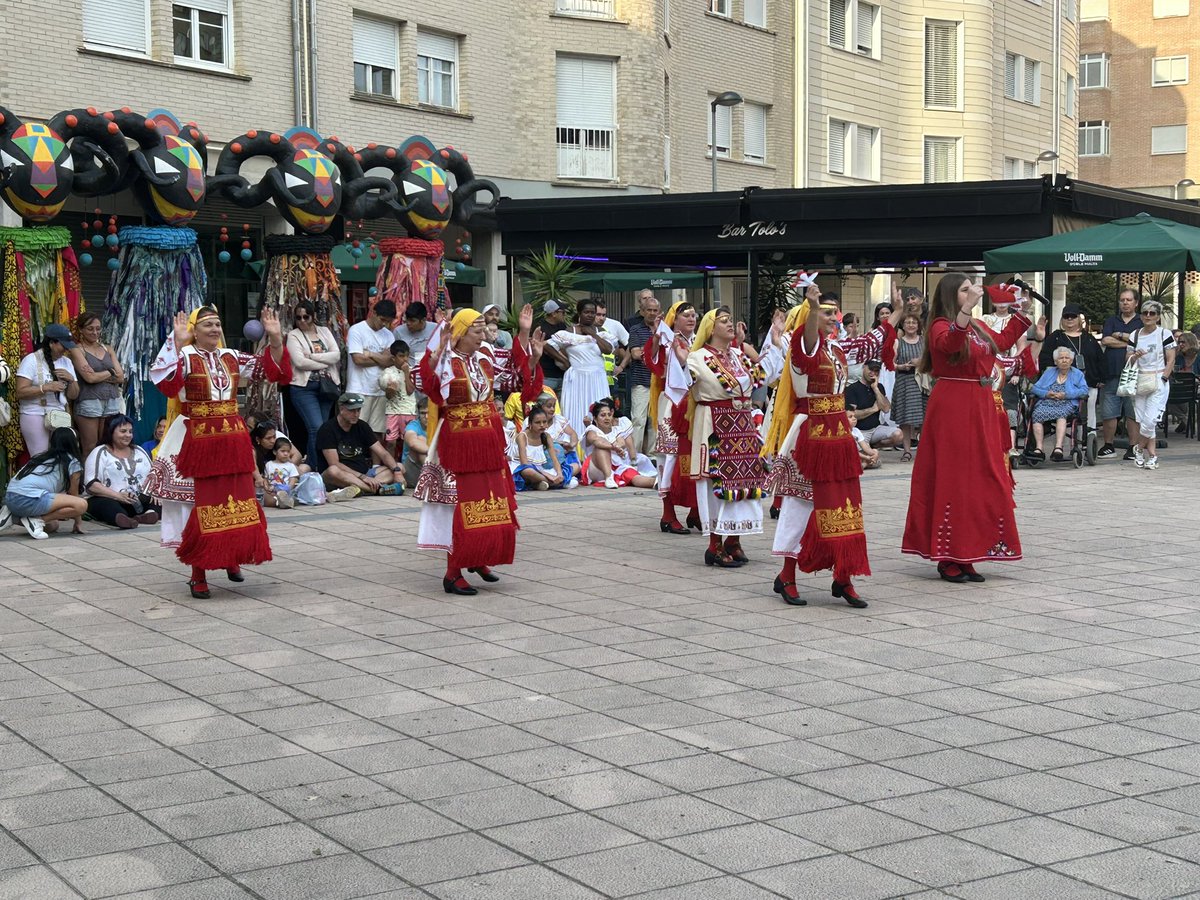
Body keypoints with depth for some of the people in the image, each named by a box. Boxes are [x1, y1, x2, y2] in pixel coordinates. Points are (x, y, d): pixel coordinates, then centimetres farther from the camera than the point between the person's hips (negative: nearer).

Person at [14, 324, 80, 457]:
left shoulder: (66, 362, 11)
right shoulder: (31, 360, -7)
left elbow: (73, 395, 13)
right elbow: (21, 392, -14)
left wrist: (71, 380, -6)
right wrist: (46, 387, -23)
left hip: (60, 416, 5)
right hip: (35, 416, -5)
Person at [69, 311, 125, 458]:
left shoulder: (107, 349, 16)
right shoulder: (77, 350, 1)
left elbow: (120, 377, 7)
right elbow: (90, 377, -11)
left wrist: (99, 375, -6)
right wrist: (110, 372, 3)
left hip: (112, 402, 5)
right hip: (89, 402, -4)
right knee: (89, 450, -4)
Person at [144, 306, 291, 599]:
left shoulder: (231, 357, 9)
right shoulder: (185, 357, -7)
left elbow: (271, 368, 8)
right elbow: (164, 379, -27)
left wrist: (275, 339, -6)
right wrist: (177, 343, -33)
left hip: (233, 441, 5)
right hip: (199, 442, -5)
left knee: (237, 503, 10)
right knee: (202, 507, 0)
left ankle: (231, 559, 31)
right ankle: (198, 575, 9)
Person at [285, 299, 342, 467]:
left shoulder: (325, 332, 13)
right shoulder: (293, 336, 1)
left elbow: (336, 355, -1)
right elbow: (300, 362, -13)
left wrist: (312, 356, -10)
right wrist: (325, 362, -6)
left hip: (327, 386, 5)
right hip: (304, 388, -4)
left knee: (322, 428, 5)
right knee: (316, 427, -15)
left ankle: (310, 463, 14)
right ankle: (314, 468, -9)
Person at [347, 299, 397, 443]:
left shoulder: (388, 335, 14)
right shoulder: (356, 330, -3)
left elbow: (391, 360, 1)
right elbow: (358, 359, -13)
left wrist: (370, 354, -9)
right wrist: (381, 359, -1)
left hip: (380, 391, 5)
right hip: (359, 391, -5)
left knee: (378, 434, 4)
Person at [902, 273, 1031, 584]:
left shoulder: (978, 327, 15)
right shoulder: (941, 326, -10)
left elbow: (1002, 341, 32)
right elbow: (949, 342, -33)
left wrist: (1019, 310, 30)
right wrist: (967, 308, -43)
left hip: (980, 409, 9)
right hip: (952, 409, -9)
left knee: (982, 481, 9)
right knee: (952, 480, -6)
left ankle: (966, 556, 17)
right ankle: (948, 560, -1)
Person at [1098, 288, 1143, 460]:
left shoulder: (1142, 322, 11)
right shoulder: (1111, 321, 17)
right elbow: (1105, 340, 0)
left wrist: (1119, 335, -1)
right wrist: (1129, 342, -3)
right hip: (1111, 373, 2)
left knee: (1133, 413, -2)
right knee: (1108, 413, 1)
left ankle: (1133, 448, 3)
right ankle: (1108, 447, 11)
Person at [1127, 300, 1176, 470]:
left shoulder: (1165, 334, -1)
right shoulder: (1135, 335, 10)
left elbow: (1171, 360, -2)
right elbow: (1128, 360, 13)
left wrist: (1163, 379, -10)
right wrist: (1135, 356, -9)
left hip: (1158, 381, -4)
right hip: (1139, 381, 4)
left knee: (1150, 421, -12)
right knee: (1141, 420, 1)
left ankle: (1139, 448, 11)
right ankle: (1152, 455, 11)